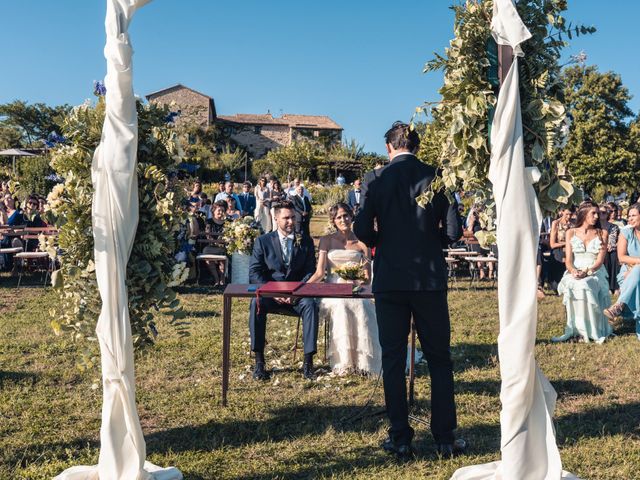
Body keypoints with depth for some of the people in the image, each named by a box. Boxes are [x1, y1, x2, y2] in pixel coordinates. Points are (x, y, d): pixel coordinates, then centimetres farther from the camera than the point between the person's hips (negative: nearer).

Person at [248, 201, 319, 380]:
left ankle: (308, 361, -30)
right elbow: (254, 272, -1)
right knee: (257, 303, -33)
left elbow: (310, 272, 5)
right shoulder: (263, 241, 6)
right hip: (270, 294, 0)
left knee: (310, 304, -32)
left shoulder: (306, 241, 10)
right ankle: (259, 361, -29)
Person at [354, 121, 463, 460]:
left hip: (390, 280, 0)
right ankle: (445, 439, 15)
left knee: (393, 359, 9)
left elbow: (362, 231, -8)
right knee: (439, 359, 11)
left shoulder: (376, 180, -3)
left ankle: (400, 440, 13)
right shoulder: (437, 177, -1)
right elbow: (453, 231, -4)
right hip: (430, 279, 1)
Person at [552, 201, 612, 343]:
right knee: (572, 285, -34)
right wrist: (574, 271, -20)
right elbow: (568, 259, 2)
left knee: (583, 286, -35)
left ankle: (592, 330, -31)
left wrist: (586, 271, -21)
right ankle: (573, 329, -30)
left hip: (595, 273, -1)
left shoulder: (602, 234, 7)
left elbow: (600, 260, -2)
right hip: (574, 273, 1)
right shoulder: (571, 233, 10)